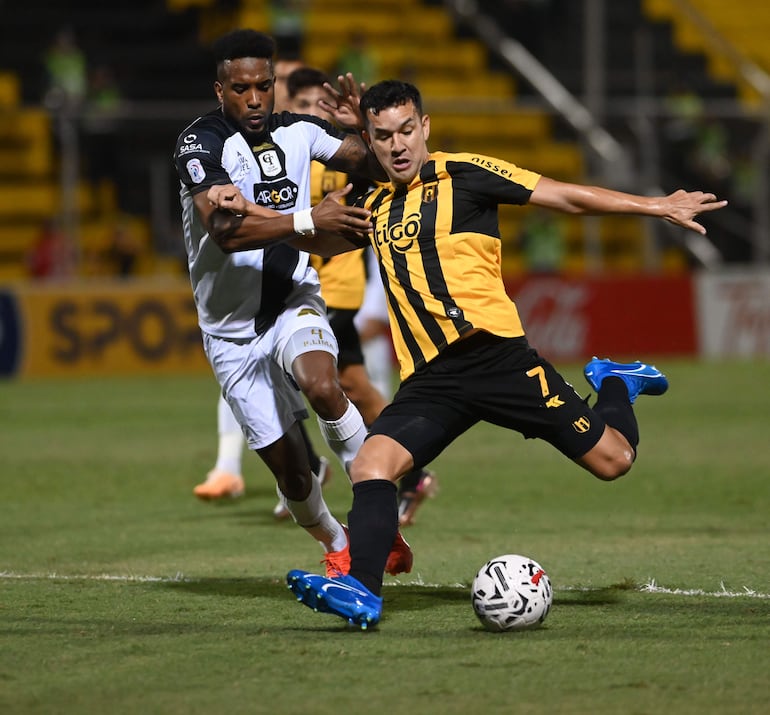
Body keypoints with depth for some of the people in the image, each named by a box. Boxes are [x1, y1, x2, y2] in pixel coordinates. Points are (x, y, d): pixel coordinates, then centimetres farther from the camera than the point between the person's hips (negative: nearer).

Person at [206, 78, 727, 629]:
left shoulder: (463, 175, 1)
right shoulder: (376, 209, 18)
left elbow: (567, 196, 1)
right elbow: (320, 240, 38)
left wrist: (656, 206, -4)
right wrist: (252, 214, 26)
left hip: (495, 355, -4)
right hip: (429, 379, 5)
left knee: (611, 459, -4)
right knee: (372, 463, -20)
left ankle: (615, 384, 28)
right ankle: (363, 591, -26)